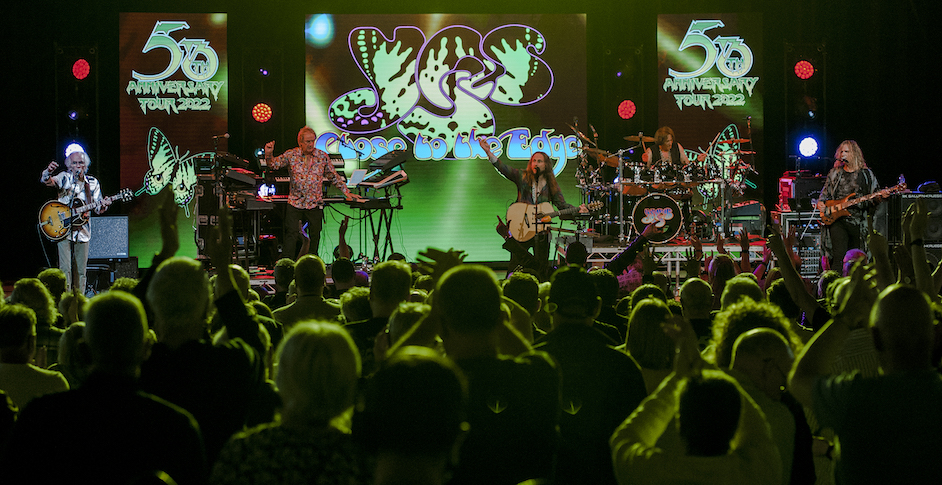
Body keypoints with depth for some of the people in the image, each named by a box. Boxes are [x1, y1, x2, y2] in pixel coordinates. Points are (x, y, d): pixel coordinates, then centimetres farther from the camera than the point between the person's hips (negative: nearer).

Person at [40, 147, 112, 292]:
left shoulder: (92, 183, 8)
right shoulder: (65, 178, -1)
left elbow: (97, 209, 9)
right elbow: (46, 181, -20)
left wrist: (103, 206, -15)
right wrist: (48, 172, -42)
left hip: (82, 230, 3)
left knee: (81, 270, 7)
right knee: (65, 269, -10)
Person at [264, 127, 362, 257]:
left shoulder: (322, 156, 1)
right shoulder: (291, 155, -2)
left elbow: (334, 177, 10)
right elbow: (274, 164, -5)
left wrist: (347, 192, 8)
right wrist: (268, 154, -26)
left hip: (315, 204, 1)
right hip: (295, 202, -1)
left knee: (315, 236, 6)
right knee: (291, 235, -4)